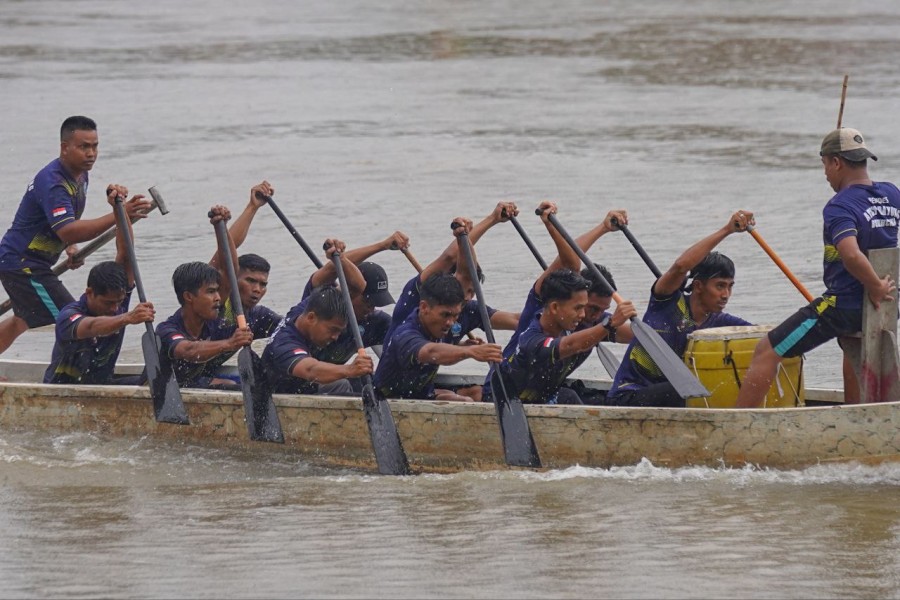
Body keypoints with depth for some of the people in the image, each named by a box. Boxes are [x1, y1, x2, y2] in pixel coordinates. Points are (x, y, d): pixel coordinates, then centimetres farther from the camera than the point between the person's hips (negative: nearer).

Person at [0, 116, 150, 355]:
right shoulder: (52, 182, -27)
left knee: (22, 321, 30)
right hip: (22, 264, -11)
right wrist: (118, 216, -49)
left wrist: (70, 247, 4)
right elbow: (67, 231, -41)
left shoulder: (80, 174, 5)